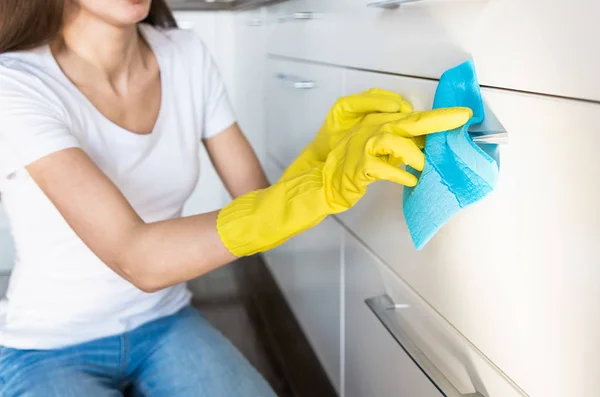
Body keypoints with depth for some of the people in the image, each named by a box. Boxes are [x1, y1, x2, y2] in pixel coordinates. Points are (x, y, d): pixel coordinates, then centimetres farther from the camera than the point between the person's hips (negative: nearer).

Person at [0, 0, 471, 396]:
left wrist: (328, 151, -27)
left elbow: (263, 203, -6)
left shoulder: (186, 56, -6)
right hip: (47, 351, -3)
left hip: (164, 326, 4)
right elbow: (139, 259, -32)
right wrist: (324, 184, -41)